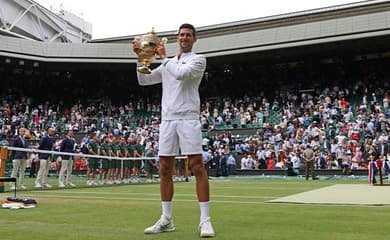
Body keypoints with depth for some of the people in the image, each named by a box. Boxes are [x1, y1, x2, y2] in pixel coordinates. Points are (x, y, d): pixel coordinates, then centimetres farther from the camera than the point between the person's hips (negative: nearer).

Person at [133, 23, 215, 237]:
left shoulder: (198, 59, 5)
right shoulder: (167, 64, 22)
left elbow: (181, 73, -13)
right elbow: (144, 80, 20)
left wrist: (163, 57, 1)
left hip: (188, 119, -5)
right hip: (167, 119, 5)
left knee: (197, 166, -10)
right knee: (165, 169, 4)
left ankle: (205, 220, -7)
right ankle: (166, 220, 12)